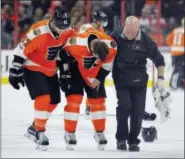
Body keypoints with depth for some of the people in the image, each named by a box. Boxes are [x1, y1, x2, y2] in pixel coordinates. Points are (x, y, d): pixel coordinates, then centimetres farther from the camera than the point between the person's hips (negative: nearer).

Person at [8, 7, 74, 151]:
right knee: (43, 98, -22)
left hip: (51, 70, 7)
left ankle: (34, 128, 27)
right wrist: (16, 72, -22)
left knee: (54, 101, 11)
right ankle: (40, 132, -10)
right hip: (33, 68, -7)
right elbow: (21, 50, -24)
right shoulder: (38, 32, -30)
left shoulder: (68, 31, -11)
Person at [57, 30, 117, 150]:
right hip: (75, 67, -3)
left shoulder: (111, 46, -27)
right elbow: (64, 55, -18)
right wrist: (64, 74, -13)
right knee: (74, 99, -12)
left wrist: (99, 78, -7)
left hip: (94, 72, 3)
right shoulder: (76, 43, -37)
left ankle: (100, 132, 18)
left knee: (98, 100, 4)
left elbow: (107, 63, -6)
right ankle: (70, 133, -3)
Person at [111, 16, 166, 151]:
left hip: (139, 81, 1)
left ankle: (133, 141, 14)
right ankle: (121, 139, -1)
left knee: (138, 110, -1)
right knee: (124, 106, -15)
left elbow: (159, 59, -2)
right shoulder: (116, 36, -13)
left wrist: (160, 78, -7)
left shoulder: (145, 41, -13)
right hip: (121, 78, -1)